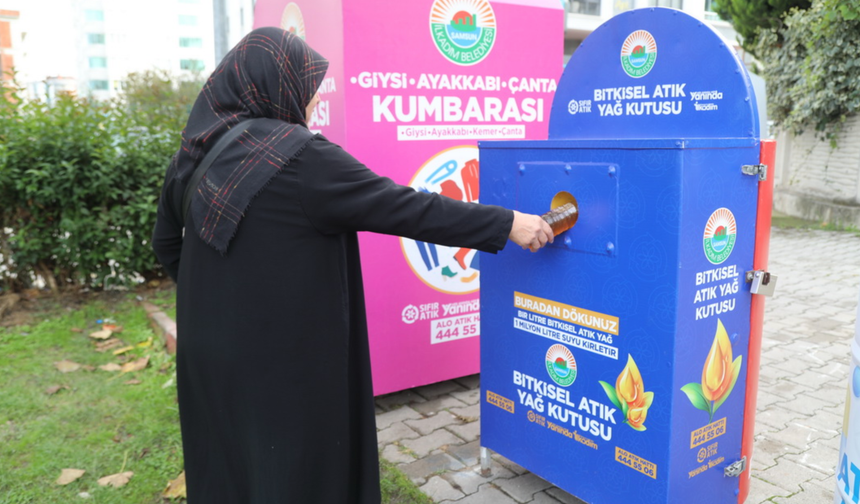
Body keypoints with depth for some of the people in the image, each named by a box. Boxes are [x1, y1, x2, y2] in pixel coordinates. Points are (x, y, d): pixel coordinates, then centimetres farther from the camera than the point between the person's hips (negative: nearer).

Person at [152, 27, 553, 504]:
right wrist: (506, 224, -13)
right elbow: (401, 208, -20)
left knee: (225, 465, 23)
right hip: (283, 355, -7)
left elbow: (166, 242, 13)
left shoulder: (194, 152, 3)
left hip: (211, 347, 8)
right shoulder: (299, 156, -20)